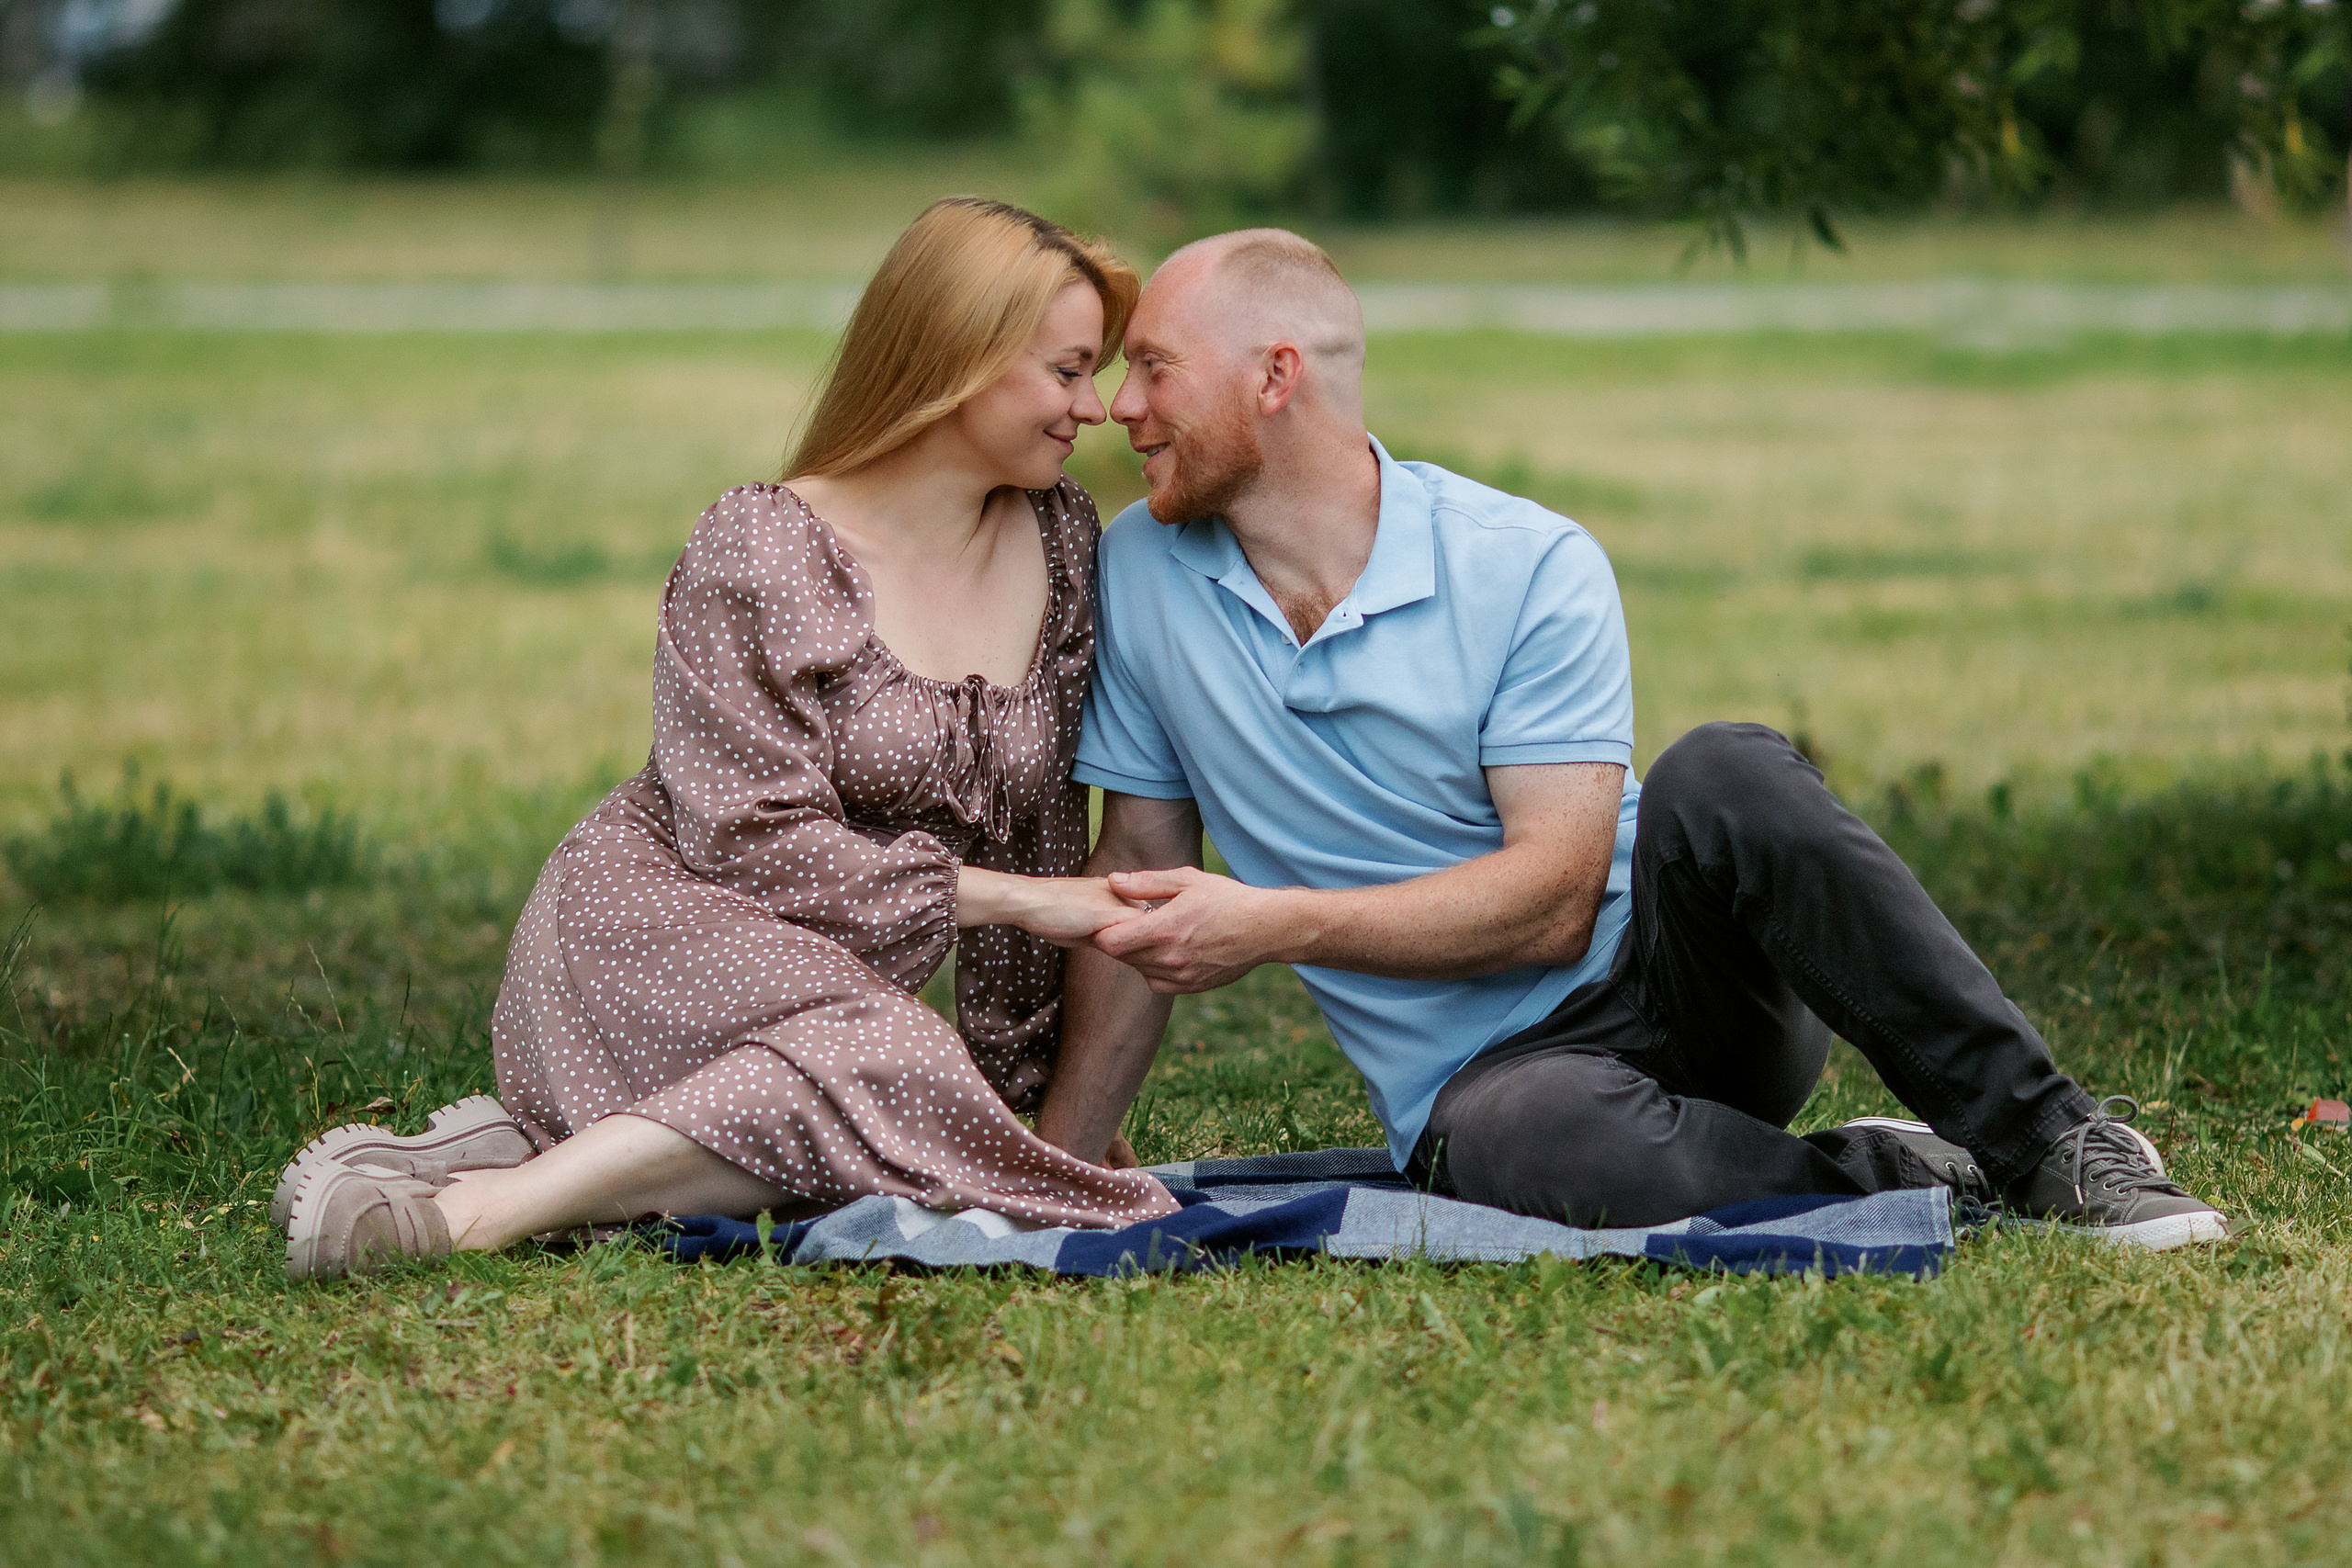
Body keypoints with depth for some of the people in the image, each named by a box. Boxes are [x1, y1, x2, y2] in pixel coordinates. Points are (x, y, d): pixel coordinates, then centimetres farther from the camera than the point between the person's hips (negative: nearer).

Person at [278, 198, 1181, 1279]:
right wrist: (1010, 897, -16)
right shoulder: (760, 555, -10)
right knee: (887, 1070, -38)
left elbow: (1040, 824, 13)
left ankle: (530, 1140, -15)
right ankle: (481, 1206, -35)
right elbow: (755, 842, -15)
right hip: (652, 925, -7)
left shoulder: (1061, 543, 8)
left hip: (823, 977, 8)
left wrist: (1026, 1080, 11)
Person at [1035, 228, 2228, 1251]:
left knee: (1723, 779, -34)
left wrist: (1272, 925, -24)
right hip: (1481, 1080, 1)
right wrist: (1061, 1164, 5)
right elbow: (1138, 871, 10)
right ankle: (1898, 1179, -16)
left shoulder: (1530, 568, -9)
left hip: (1660, 976, -1)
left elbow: (1551, 898, -16)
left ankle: (2048, 1141, -25)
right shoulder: (1140, 572, 3)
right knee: (1519, 1141, -39)